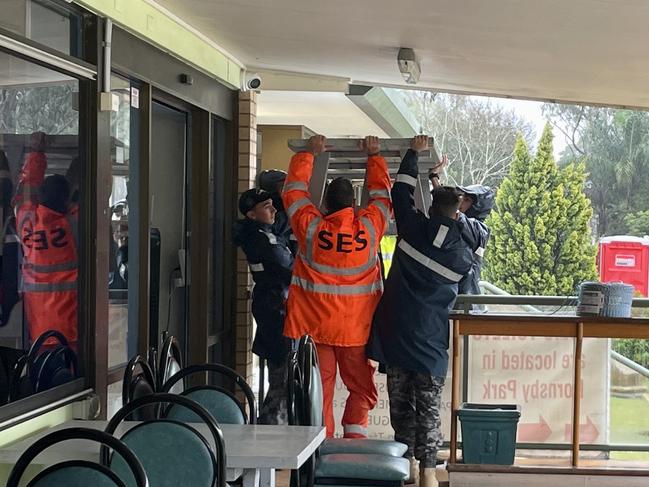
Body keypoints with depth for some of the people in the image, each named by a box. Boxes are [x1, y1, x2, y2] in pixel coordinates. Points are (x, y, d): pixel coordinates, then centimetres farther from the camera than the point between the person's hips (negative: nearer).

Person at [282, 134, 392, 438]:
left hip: (314, 324, 0)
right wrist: (374, 157, 25)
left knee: (320, 387, 7)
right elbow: (382, 194, 12)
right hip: (356, 327, 0)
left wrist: (309, 154, 21)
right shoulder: (369, 226, -6)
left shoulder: (310, 226, -7)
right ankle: (354, 435, -2)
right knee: (361, 387, 11)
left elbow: (294, 189, 9)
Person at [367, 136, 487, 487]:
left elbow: (402, 193, 7)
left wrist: (414, 154, 17)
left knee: (400, 401, 11)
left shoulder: (414, 231, -5)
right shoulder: (464, 254, 0)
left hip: (396, 332, 1)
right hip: (430, 337, 0)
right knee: (429, 405, 6)